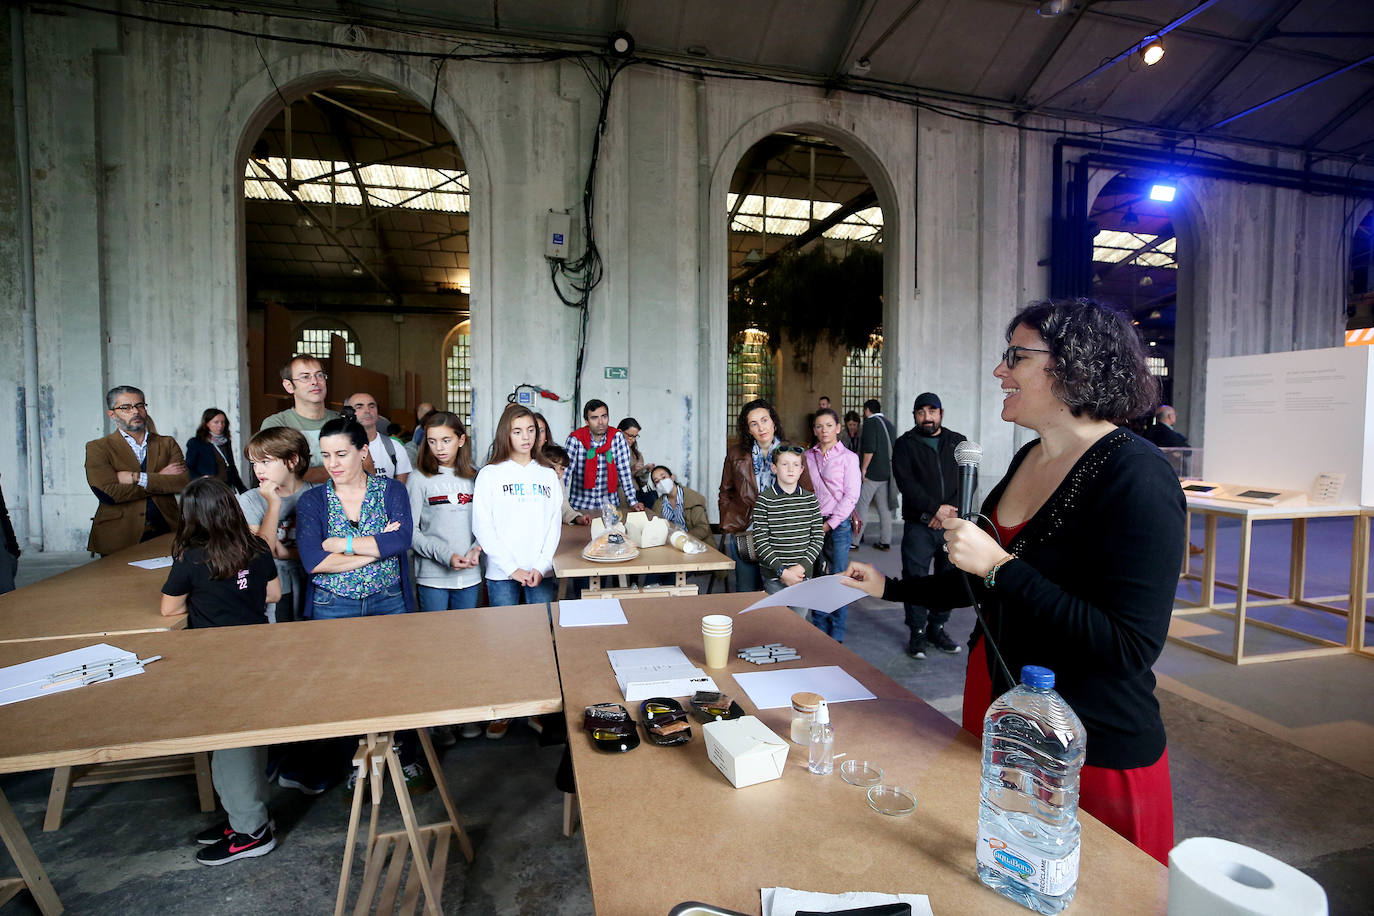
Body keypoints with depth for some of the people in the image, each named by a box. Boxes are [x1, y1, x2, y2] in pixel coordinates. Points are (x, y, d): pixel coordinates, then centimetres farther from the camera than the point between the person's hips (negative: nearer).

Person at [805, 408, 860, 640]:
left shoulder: (848, 457, -2)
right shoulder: (808, 456, 8)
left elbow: (851, 496, -7)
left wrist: (830, 524, -10)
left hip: (838, 524, -3)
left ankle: (836, 636, 13)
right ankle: (819, 629, 23)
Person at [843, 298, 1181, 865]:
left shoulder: (1136, 477, -22)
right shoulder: (1029, 459, 4)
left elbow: (1130, 648, -27)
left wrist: (999, 566, -26)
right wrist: (888, 587, 13)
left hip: (1094, 754, -8)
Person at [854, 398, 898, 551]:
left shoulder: (870, 422, -9)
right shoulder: (890, 425, 15)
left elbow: (869, 448, -19)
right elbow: (892, 449, 18)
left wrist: (864, 469, -15)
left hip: (871, 473, -8)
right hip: (886, 473, 8)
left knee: (861, 506, -3)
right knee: (885, 508, 10)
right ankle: (885, 542, 15)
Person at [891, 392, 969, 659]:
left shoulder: (958, 442, 13)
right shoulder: (905, 444, 3)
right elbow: (906, 483, -8)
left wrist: (951, 511, -10)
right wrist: (935, 509, -15)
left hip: (953, 525, 3)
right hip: (919, 526, -3)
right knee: (916, 578, -1)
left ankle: (937, 628, 22)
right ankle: (917, 633, 11)